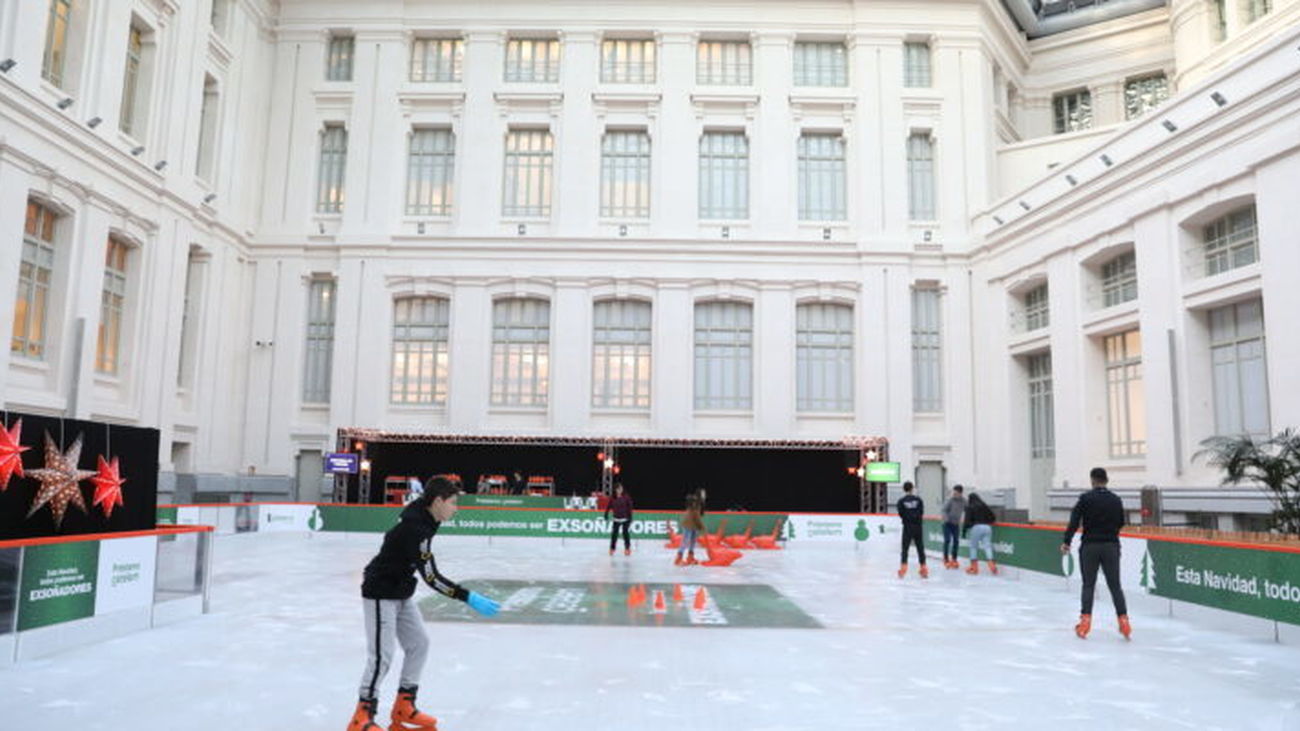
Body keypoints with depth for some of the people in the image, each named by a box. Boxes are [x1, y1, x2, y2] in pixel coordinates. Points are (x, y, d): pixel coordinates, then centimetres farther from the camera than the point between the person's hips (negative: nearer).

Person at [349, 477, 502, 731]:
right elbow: (431, 577, -31)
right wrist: (468, 597, -31)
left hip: (400, 593, 10)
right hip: (380, 594, -10)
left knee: (419, 643, 10)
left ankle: (404, 708, 19)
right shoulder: (414, 528, -29)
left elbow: (393, 536, 19)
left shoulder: (422, 519, 0)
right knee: (382, 655, -9)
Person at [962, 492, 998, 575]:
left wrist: (964, 530, -2)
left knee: (974, 547, 7)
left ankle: (974, 567, 6)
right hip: (987, 527, 4)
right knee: (987, 546, 2)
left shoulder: (970, 507, 4)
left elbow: (968, 520, -6)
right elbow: (993, 518, 16)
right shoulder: (985, 506, 18)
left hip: (976, 527, -4)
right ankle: (991, 564, -15)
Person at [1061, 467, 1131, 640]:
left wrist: (1066, 542, -8)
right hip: (1111, 546, 2)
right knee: (1115, 585, 8)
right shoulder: (1116, 500, 4)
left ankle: (1085, 620, 1)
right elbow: (1120, 523, 12)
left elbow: (1074, 521, -12)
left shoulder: (1085, 498, -7)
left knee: (1088, 585, 5)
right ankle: (1123, 620, 3)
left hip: (1090, 546, -2)